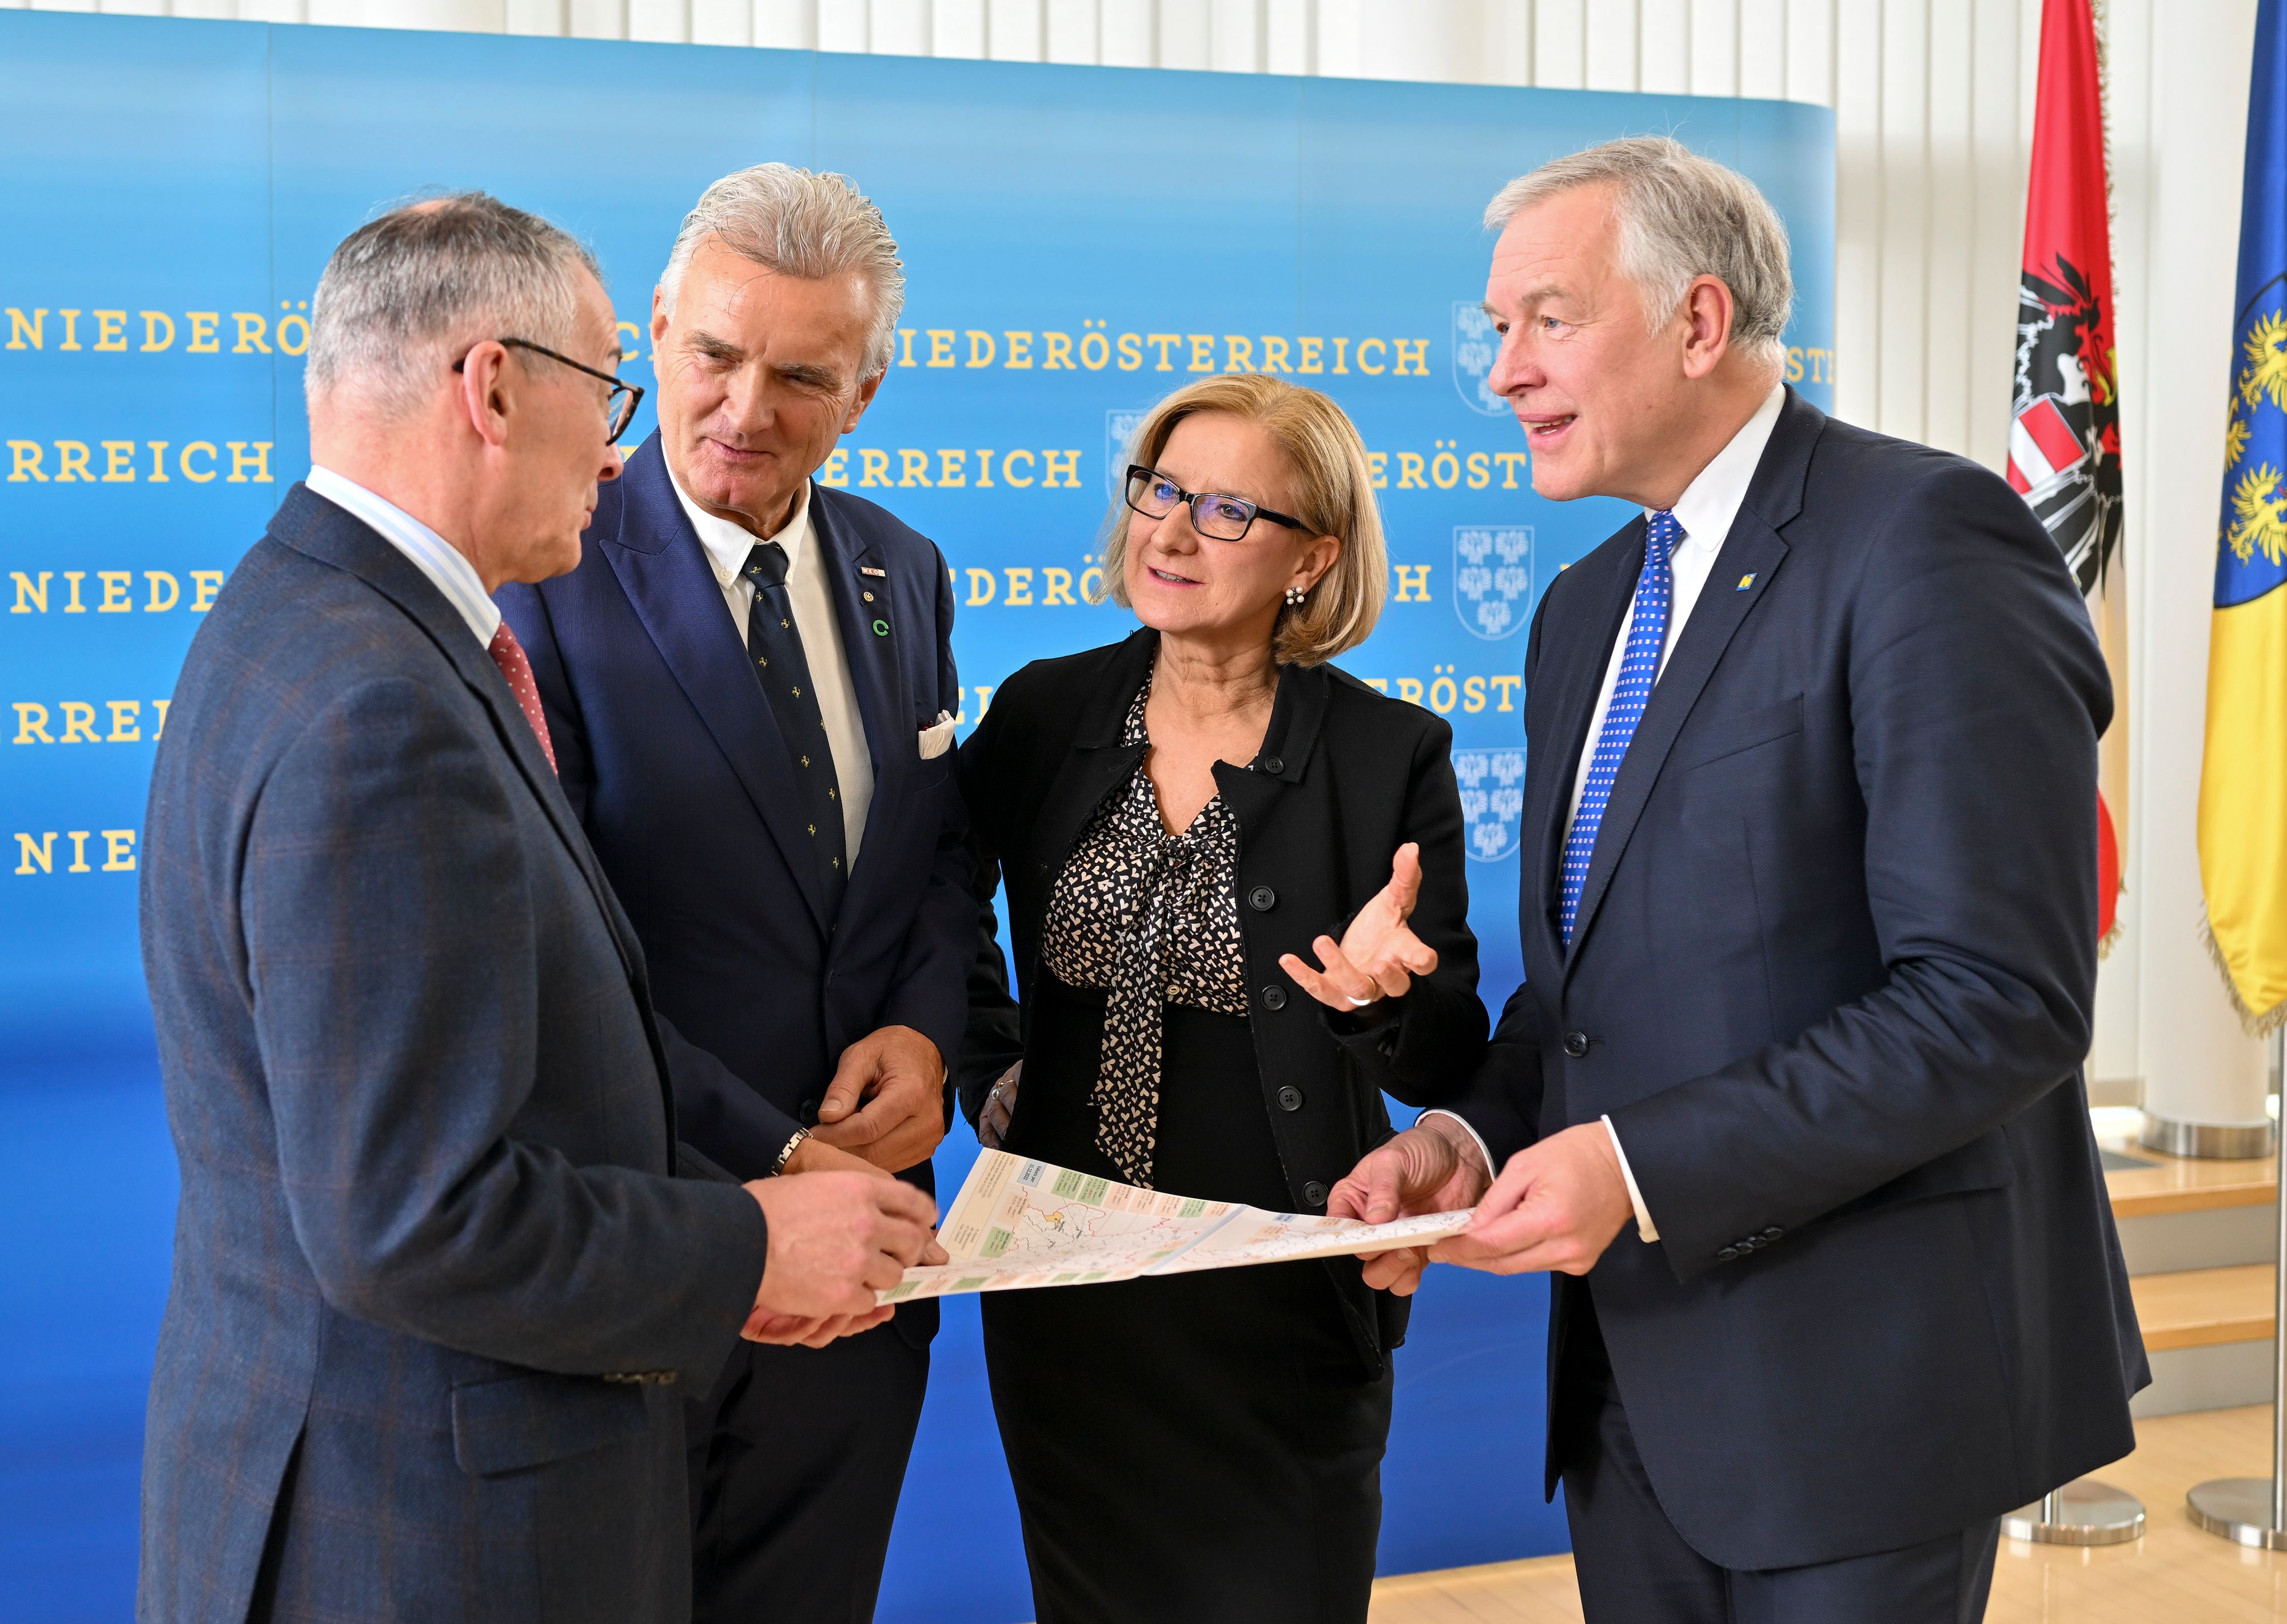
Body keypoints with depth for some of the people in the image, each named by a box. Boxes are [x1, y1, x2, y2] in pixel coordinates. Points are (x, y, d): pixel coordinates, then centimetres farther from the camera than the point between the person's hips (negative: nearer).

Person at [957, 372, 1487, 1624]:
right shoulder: (1043, 711, -1)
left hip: (1277, 1309, -3)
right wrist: (986, 1065, 6)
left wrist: (1386, 993, -28)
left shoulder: (1390, 755, -8)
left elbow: (1449, 1063, -8)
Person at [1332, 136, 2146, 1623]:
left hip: (1857, 1374, -7)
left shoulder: (1926, 541, -15)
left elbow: (2002, 999, -22)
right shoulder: (1587, 608, 13)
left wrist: (1646, 1166, -23)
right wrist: (1474, 1135, -1)